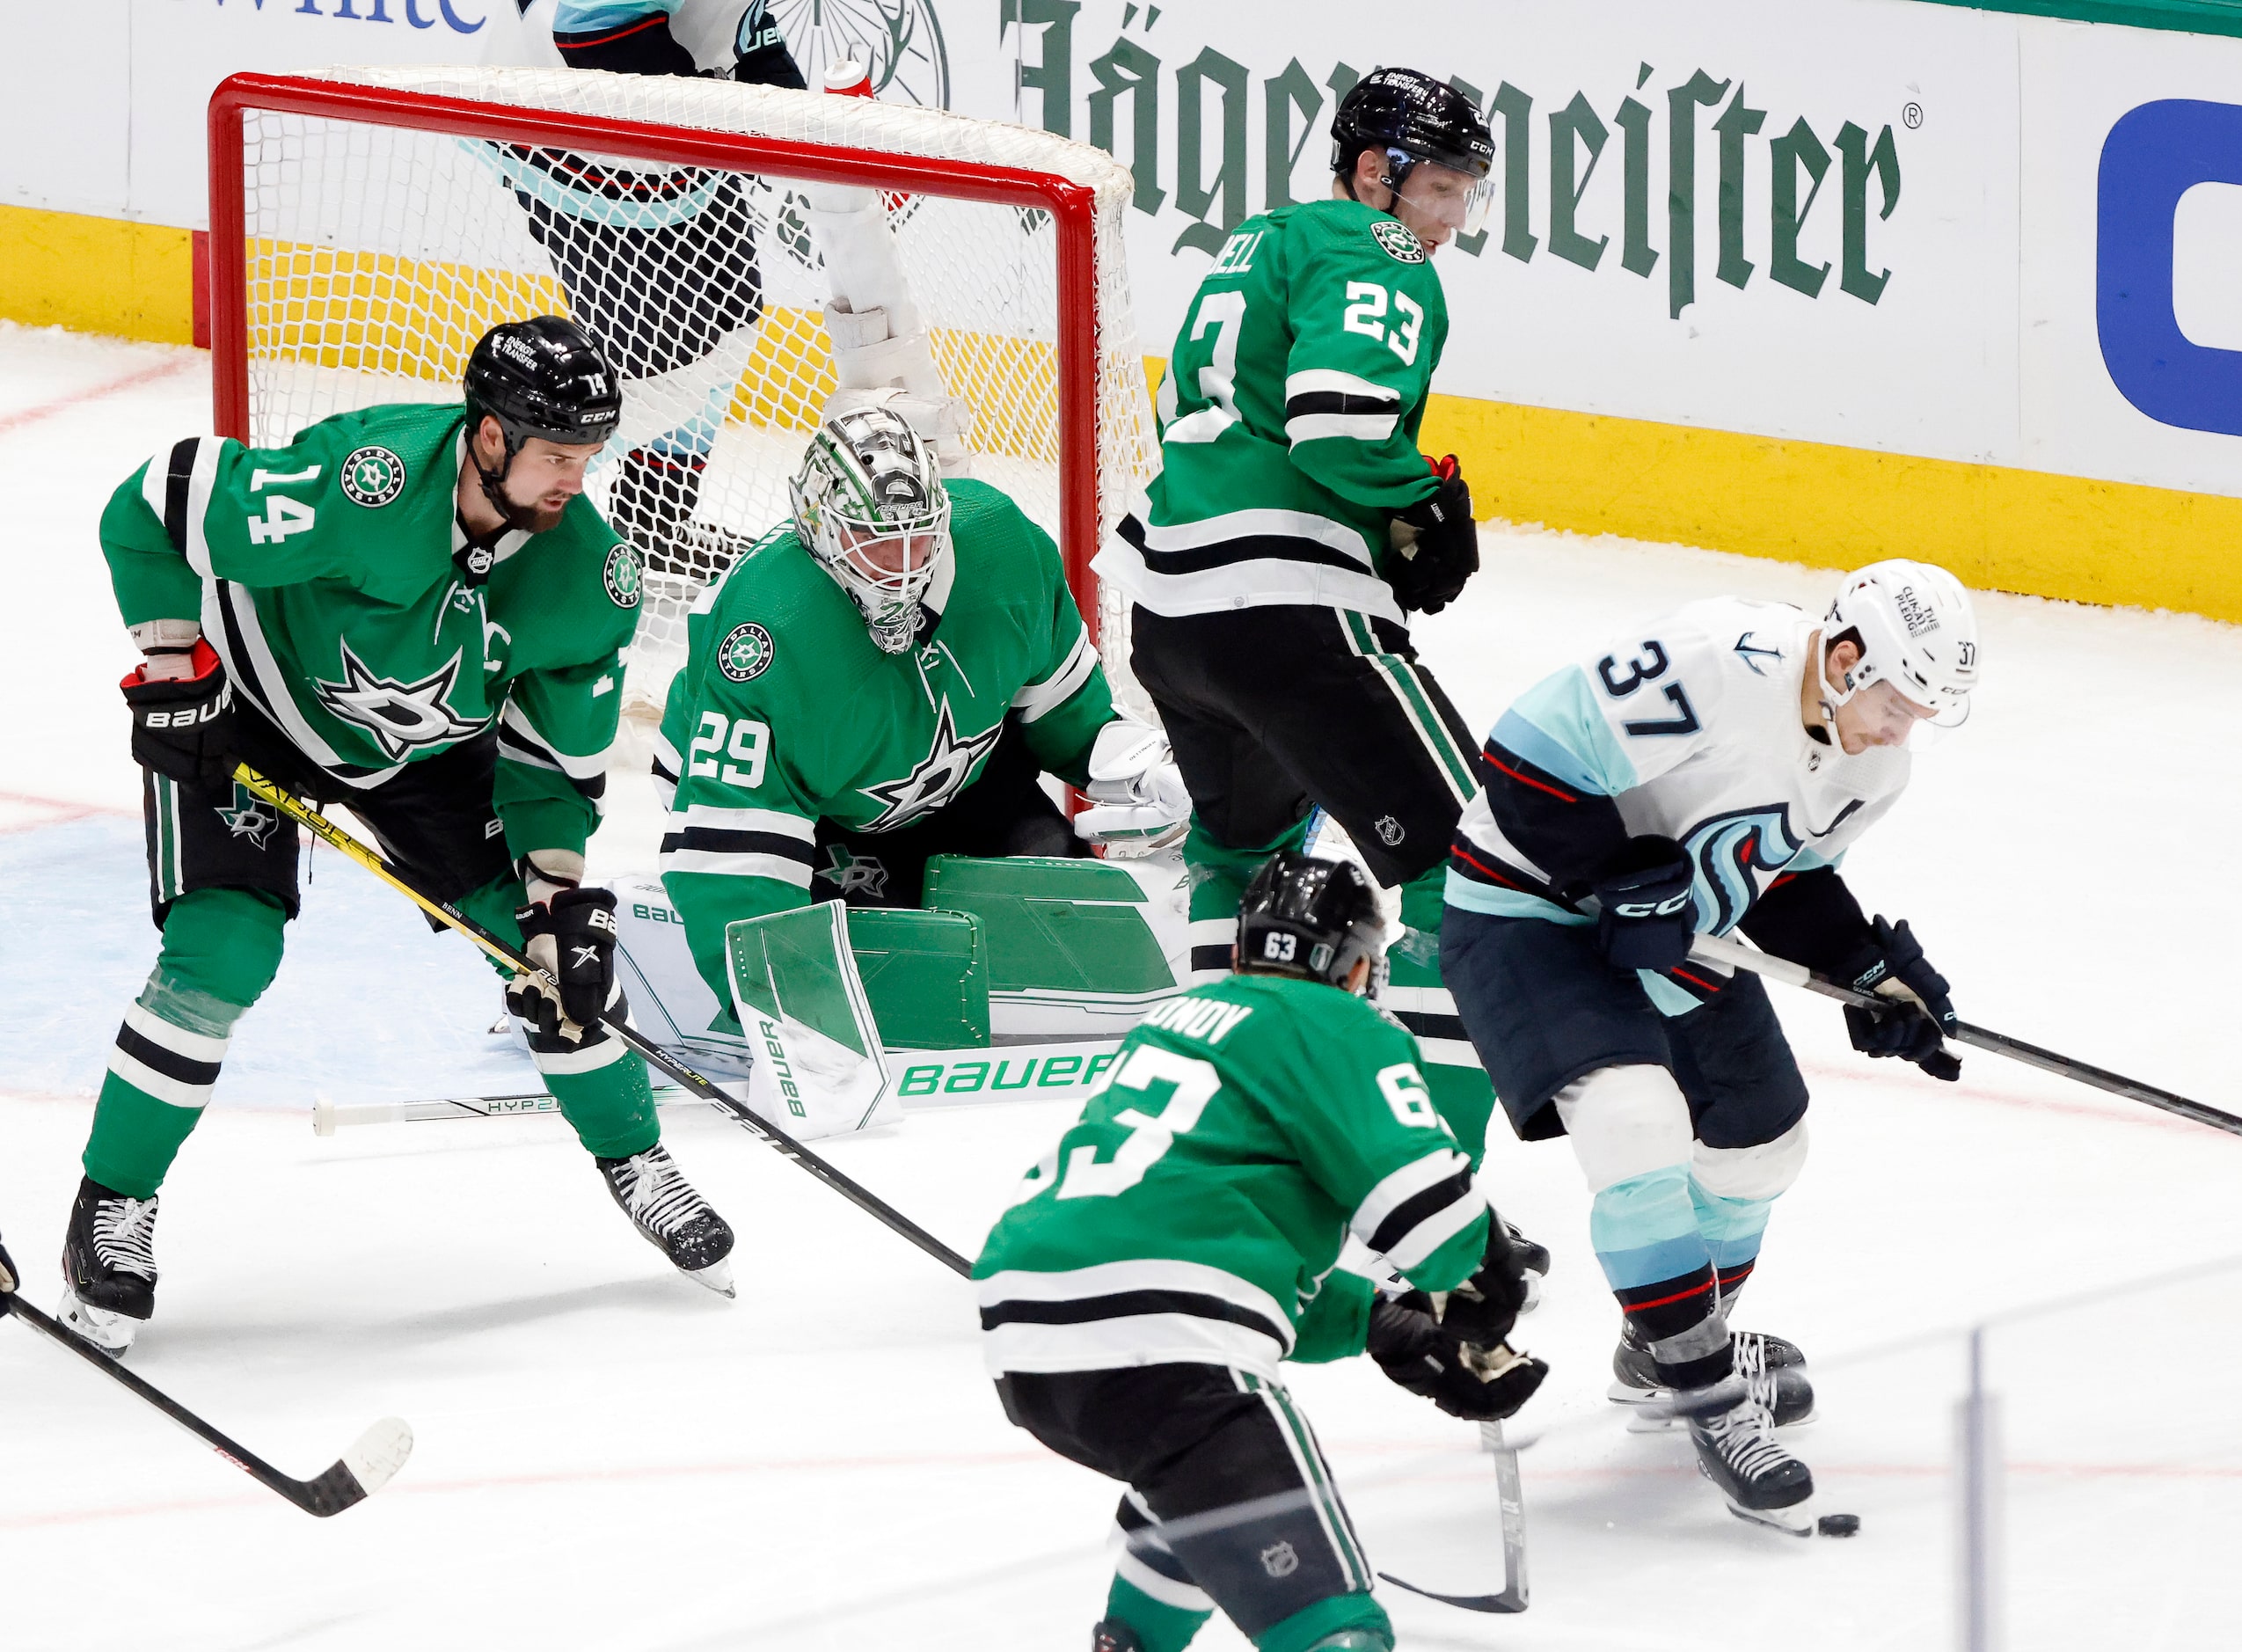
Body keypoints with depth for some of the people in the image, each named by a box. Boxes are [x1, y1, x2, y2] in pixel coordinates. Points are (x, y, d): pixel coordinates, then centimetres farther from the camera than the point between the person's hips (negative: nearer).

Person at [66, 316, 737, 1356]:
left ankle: (633, 1161, 21)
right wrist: (174, 670, -23)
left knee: (556, 939, -2)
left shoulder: (588, 575, -20)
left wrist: (561, 886, -14)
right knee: (220, 959, -18)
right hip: (251, 705, -5)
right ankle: (112, 1210, -1)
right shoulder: (366, 489, -39)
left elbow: (556, 744, -6)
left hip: (429, 743, 5)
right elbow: (154, 508, -28)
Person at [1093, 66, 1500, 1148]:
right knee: (1463, 863, -11)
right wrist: (1428, 506, -4)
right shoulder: (1374, 258, -5)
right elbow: (1338, 419, -22)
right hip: (1285, 604, -10)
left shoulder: (1257, 248, 24)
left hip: (1169, 603, 10)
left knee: (1250, 824, 36)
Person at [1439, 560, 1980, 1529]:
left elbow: (1790, 877, 11)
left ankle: (1668, 1350, 39)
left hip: (1676, 926, 9)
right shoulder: (1714, 668, -32)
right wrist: (1621, 877, -29)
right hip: (1529, 904, -9)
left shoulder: (1869, 762, -5)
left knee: (1760, 1136, 16)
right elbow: (1526, 759, -29)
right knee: (1637, 1126, -25)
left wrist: (1870, 971, -2)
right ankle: (1709, 1394, -13)